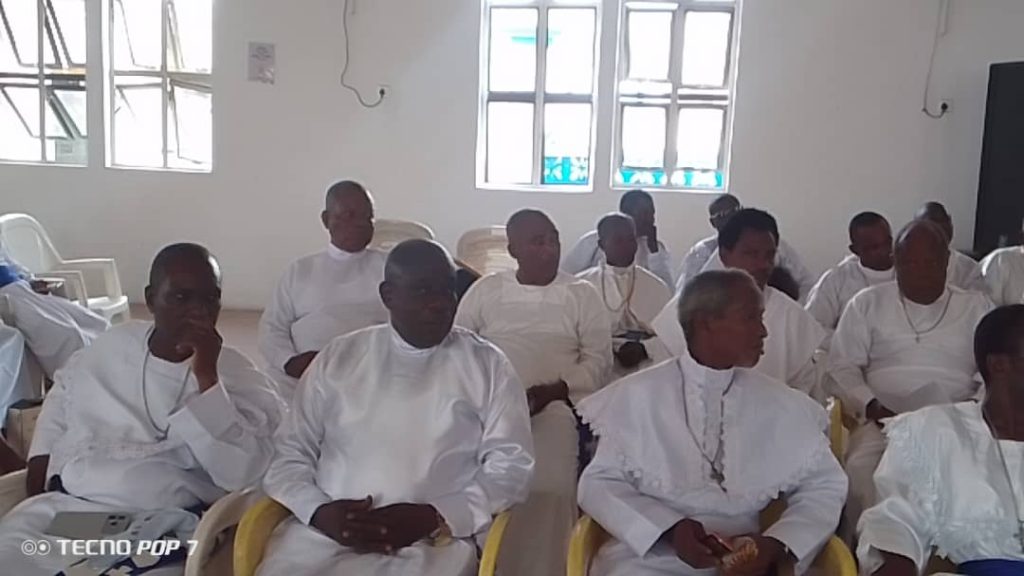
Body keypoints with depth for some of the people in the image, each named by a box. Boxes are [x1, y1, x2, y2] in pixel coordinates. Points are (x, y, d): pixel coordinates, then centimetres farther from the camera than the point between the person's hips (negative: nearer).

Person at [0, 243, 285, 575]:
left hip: (159, 524, -3)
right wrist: (41, 458, 18)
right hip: (66, 505, 4)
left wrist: (206, 377, -21)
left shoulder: (240, 378, -3)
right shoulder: (114, 344, 10)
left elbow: (241, 474, -18)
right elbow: (63, 391, 32)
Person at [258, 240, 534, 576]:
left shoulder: (487, 365, 7)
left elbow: (511, 465, 2)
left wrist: (433, 517, -11)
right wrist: (319, 510, -7)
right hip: (325, 530, 2)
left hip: (432, 541, -1)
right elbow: (290, 452, 12)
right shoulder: (338, 357, 12)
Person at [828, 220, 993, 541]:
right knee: (861, 471, -32)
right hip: (884, 420, 0)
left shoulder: (977, 307, 15)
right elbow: (842, 366, 6)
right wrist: (870, 405, -11)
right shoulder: (867, 303, 12)